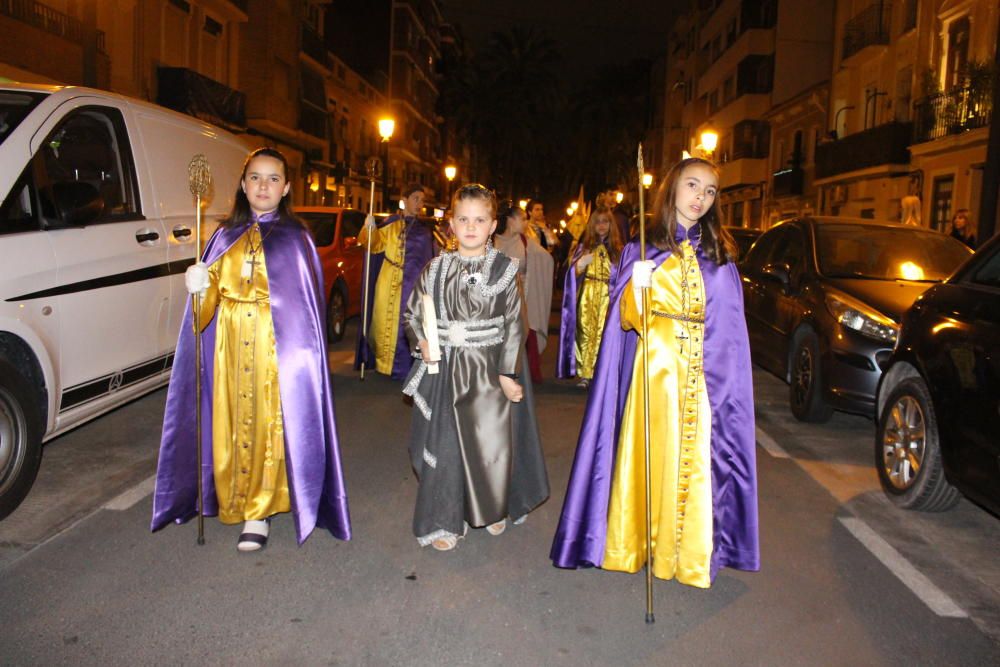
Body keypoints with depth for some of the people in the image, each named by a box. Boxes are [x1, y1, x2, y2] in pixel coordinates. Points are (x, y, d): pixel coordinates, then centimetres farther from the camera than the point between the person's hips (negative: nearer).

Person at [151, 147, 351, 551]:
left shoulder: (295, 239, 2)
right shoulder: (226, 236, 12)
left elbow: (305, 304, -2)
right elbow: (209, 296, 10)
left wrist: (298, 350, -12)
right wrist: (200, 286, -12)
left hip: (276, 347, -3)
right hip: (231, 347, 3)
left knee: (269, 423, -3)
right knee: (231, 422, 6)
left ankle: (258, 512, 8)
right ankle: (232, 499, 24)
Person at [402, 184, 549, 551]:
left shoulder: (504, 269, -2)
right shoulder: (436, 269, 3)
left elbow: (514, 324, -4)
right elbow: (413, 312, 15)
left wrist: (507, 374, -9)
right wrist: (422, 341, -4)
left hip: (491, 369, -1)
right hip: (446, 370, 1)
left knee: (493, 442, 5)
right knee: (445, 445, 4)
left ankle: (493, 510, 31)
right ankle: (444, 521, 20)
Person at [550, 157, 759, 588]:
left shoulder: (719, 256, 10)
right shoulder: (641, 250, 4)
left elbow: (729, 330, 10)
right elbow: (627, 319, -1)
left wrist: (723, 379, 2)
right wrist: (637, 288, -20)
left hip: (704, 376, 2)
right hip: (654, 369, -2)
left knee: (694, 460, 4)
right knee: (648, 456, 0)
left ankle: (685, 551, 19)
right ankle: (634, 542, 17)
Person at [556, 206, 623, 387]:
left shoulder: (616, 248, 9)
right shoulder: (584, 245, 9)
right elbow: (574, 273, 7)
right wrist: (581, 264, -13)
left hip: (607, 298, 0)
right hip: (587, 297, 0)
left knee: (602, 335, -6)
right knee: (586, 333, -6)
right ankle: (584, 373, -1)